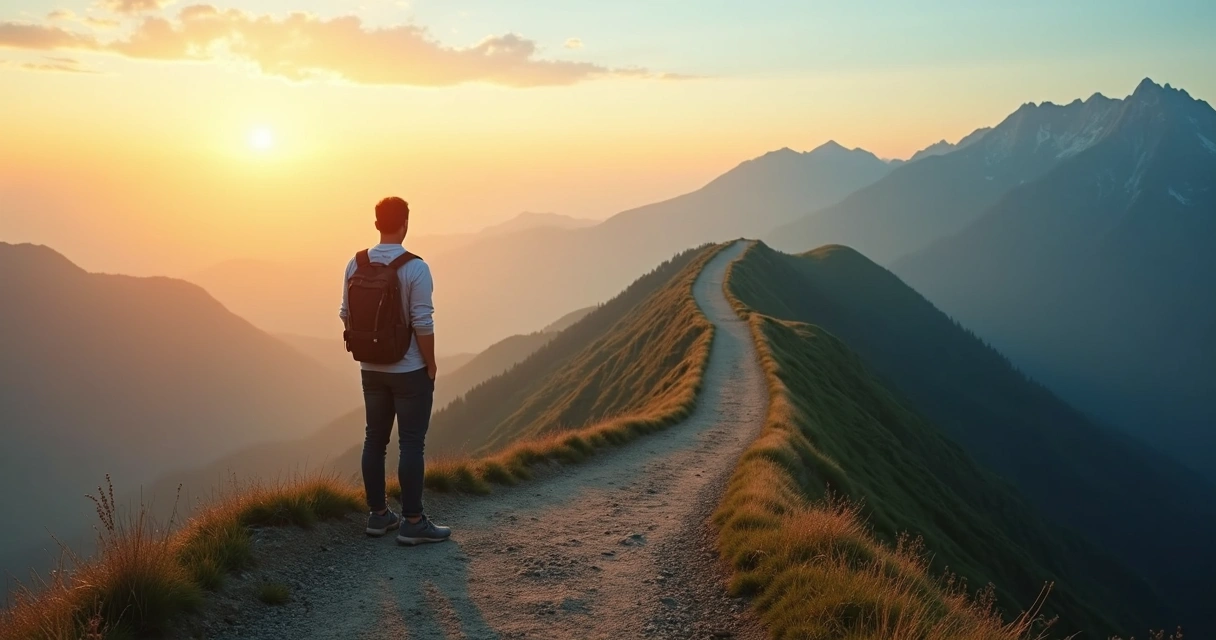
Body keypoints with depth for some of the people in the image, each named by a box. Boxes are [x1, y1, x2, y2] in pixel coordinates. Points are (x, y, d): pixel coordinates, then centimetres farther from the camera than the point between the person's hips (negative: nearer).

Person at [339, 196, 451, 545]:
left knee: (375, 438, 13)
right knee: (412, 443, 0)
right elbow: (422, 323, -18)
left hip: (371, 369, 6)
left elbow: (347, 315, 6)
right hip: (409, 370, -6)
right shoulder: (414, 268, -17)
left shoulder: (355, 264, 1)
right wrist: (431, 365, -7)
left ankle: (378, 514, 21)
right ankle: (412, 522, 3)